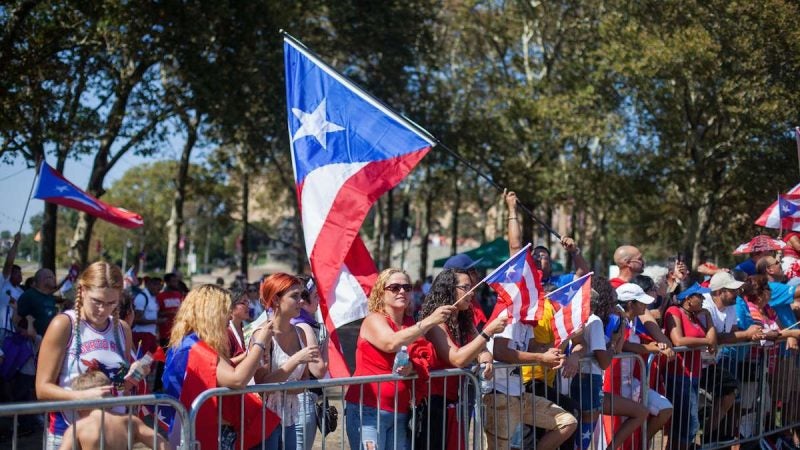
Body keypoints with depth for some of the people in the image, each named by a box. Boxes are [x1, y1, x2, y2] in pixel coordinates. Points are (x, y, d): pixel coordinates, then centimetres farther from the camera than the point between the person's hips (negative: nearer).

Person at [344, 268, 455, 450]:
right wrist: (429, 321, -28)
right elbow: (391, 343, -25)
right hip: (367, 410, -5)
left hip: (400, 414, 5)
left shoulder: (413, 325, 11)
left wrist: (411, 367, -13)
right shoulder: (373, 320, -5)